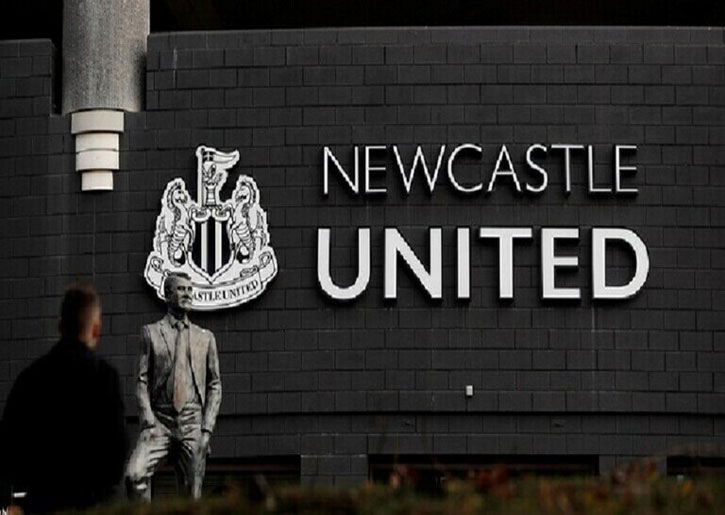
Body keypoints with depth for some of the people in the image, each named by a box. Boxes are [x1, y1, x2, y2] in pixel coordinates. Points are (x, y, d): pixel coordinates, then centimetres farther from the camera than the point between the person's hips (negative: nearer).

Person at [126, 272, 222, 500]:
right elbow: (142, 381, 3)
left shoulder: (205, 337, 13)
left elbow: (215, 386, 12)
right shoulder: (151, 333, 7)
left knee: (192, 494, 0)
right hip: (159, 421, -2)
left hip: (192, 422, 2)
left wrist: (207, 428, 1)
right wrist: (149, 422, -9)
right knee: (135, 475, -24)